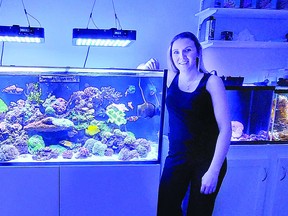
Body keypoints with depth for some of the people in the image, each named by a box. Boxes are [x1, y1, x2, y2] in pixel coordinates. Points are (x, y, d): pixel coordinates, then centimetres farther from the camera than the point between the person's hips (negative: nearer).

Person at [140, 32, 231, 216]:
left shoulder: (211, 81, -9)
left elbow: (225, 128, -13)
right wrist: (148, 67, -6)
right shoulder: (171, 78, 2)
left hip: (207, 160, -3)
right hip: (177, 157, 3)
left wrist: (214, 170, -17)